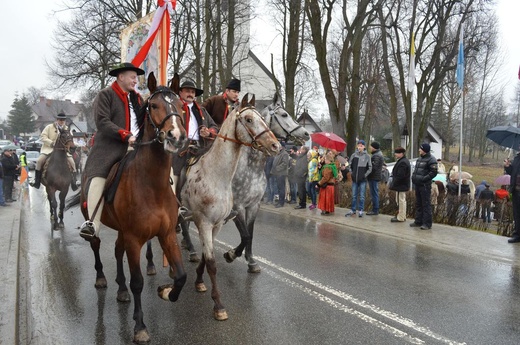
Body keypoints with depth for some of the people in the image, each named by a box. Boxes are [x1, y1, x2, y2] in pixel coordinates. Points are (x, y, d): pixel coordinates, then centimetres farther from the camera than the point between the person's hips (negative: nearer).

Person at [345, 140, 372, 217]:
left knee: (362, 196, 2)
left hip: (362, 180, -3)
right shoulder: (354, 155, 3)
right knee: (354, 196, 11)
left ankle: (361, 210, 11)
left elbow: (370, 168, 0)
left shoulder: (367, 156, -3)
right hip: (354, 179, 3)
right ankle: (353, 210, 19)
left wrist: (365, 175, -6)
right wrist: (351, 173, 4)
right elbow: (349, 164, 12)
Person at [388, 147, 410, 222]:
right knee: (402, 201, 18)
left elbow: (400, 176, -24)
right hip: (403, 185, 11)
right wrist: (393, 183, 18)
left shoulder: (402, 163, -21)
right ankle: (402, 216, 27)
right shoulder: (404, 161, 14)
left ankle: (401, 217, 0)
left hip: (401, 185, -11)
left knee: (401, 201, -5)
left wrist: (393, 184, -17)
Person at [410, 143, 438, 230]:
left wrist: (423, 179, -20)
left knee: (426, 204, -4)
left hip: (425, 185, -9)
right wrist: (414, 177, 10)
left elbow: (433, 172, -17)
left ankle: (427, 224, 0)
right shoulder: (420, 158, 16)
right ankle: (418, 222, 23)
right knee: (418, 204, 14)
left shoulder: (431, 159, -12)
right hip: (417, 184, 9)